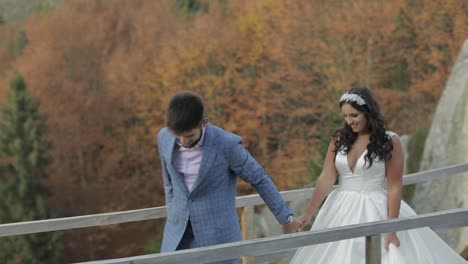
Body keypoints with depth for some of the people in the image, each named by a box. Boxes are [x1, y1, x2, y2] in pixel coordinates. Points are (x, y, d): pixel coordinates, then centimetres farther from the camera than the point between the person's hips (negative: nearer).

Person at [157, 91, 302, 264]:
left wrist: (286, 218, 5)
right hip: (178, 234, 4)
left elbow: (259, 179, -5)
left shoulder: (227, 144, -18)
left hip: (217, 235, -4)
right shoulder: (164, 139, -5)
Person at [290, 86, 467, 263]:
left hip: (376, 212, -4)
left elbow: (394, 187, -9)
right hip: (341, 211, 4)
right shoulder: (339, 139, 4)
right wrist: (308, 214, -5)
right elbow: (326, 178, 1)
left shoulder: (389, 141, -7)